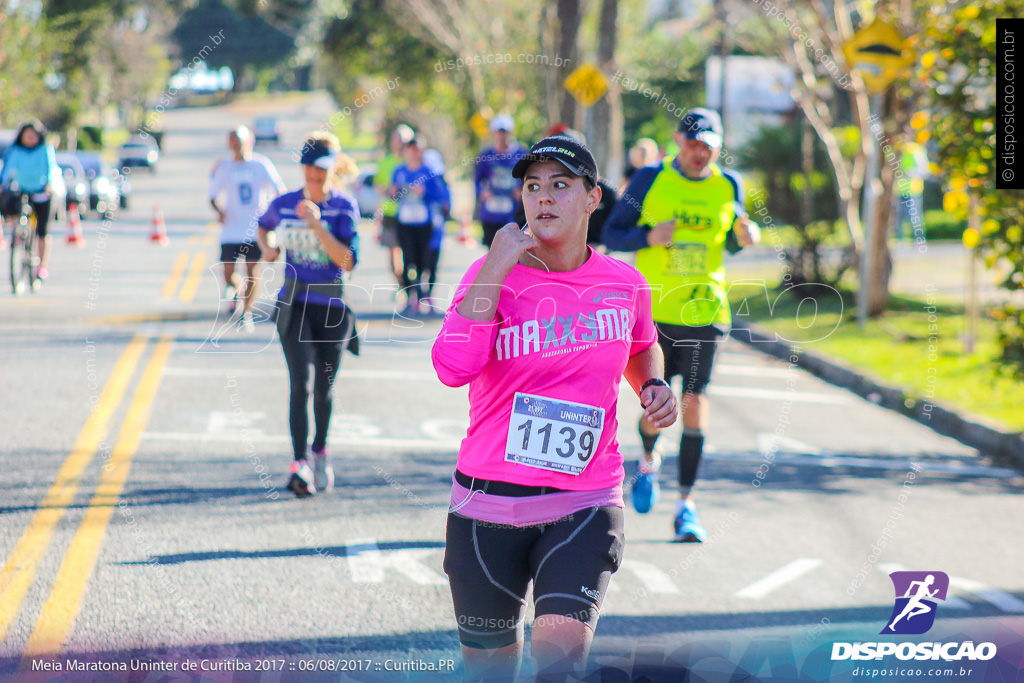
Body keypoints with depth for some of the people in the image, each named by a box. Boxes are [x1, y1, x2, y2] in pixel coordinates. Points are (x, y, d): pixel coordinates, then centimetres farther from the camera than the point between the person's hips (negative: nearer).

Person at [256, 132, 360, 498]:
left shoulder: (344, 207, -6)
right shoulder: (283, 205, 3)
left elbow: (348, 261, -17)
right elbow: (263, 226, 26)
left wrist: (316, 225, -24)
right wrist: (267, 246, 4)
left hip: (332, 306, 0)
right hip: (294, 305, 0)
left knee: (324, 388, 11)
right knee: (300, 383, -14)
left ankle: (320, 452, 35)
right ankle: (300, 465, -19)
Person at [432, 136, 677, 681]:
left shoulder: (625, 283, 4)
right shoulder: (492, 273, -3)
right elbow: (453, 367, -21)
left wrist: (653, 386, 5)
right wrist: (497, 268, -19)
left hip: (585, 504, 0)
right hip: (488, 502, 0)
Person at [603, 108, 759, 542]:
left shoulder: (728, 186, 6)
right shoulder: (650, 180, -2)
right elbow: (611, 235, 1)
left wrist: (745, 236, -4)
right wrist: (649, 237, -18)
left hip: (704, 311, 1)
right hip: (653, 310, -1)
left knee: (694, 401, -7)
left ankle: (685, 506, 0)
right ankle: (648, 460, 37)